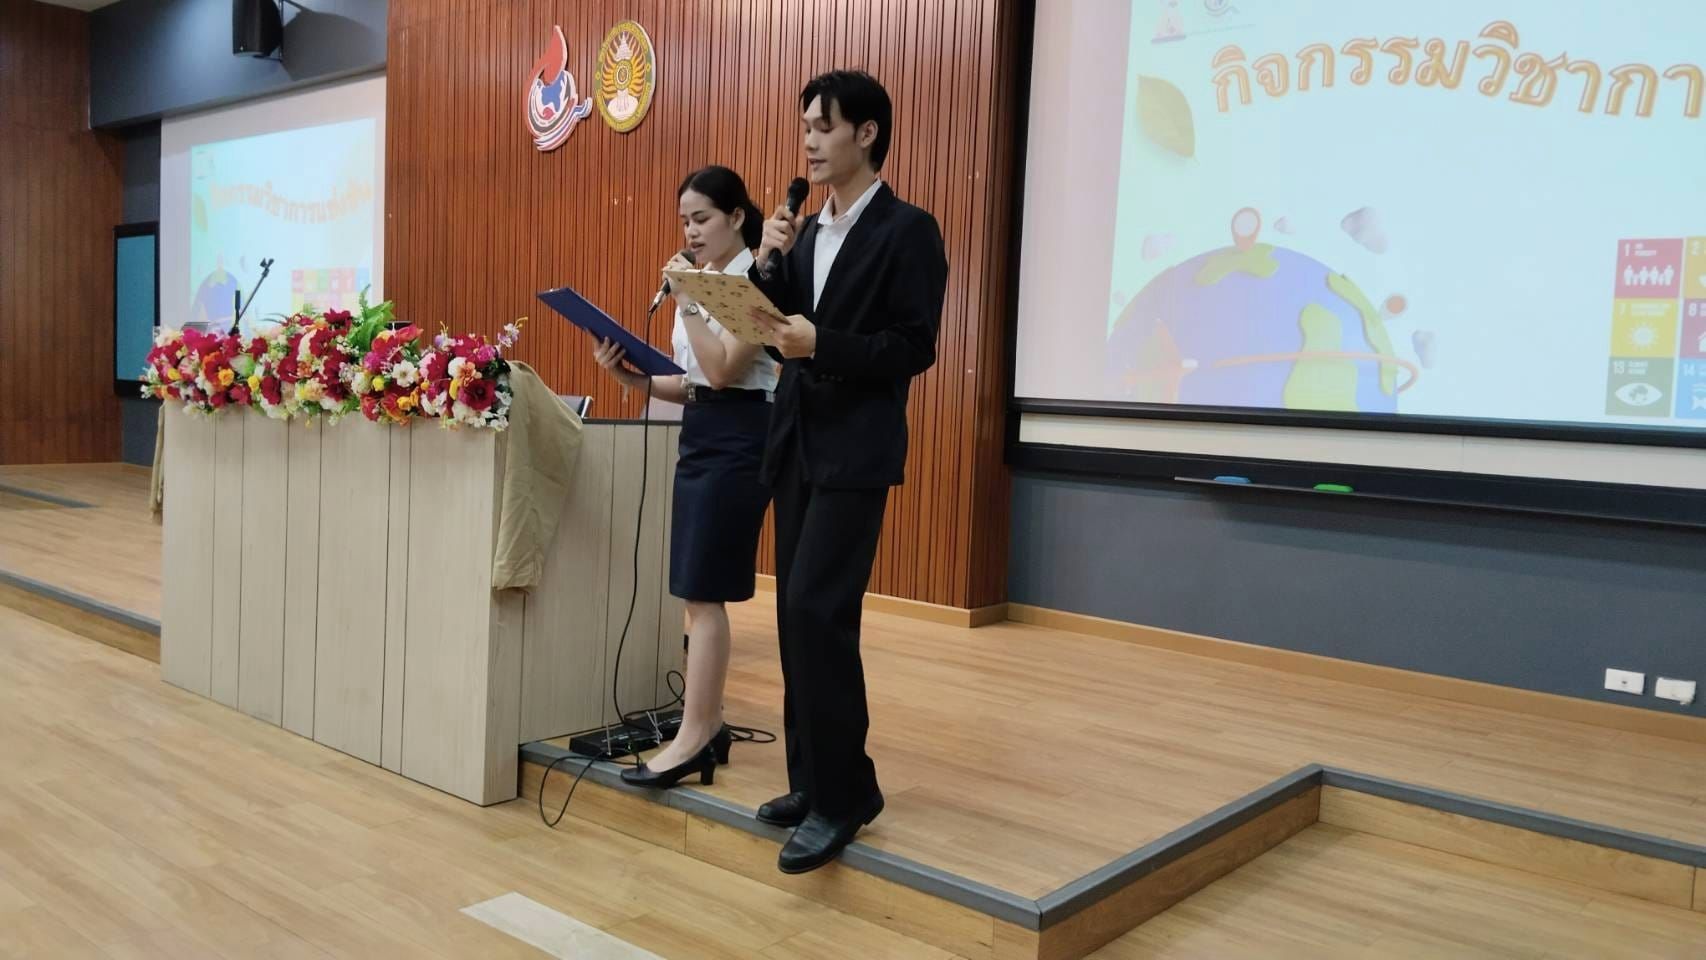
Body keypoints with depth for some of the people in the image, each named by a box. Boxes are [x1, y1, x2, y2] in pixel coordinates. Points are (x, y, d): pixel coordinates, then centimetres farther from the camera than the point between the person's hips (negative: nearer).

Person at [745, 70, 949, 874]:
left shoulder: (907, 230, -6)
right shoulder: (805, 232, 15)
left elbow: (915, 348, -12)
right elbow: (784, 334, 13)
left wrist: (820, 344, -23)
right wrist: (770, 265, -2)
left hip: (854, 449, -8)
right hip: (795, 442, 8)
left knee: (816, 610, -14)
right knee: (799, 616, 9)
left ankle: (842, 791, -1)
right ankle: (813, 779, 19)